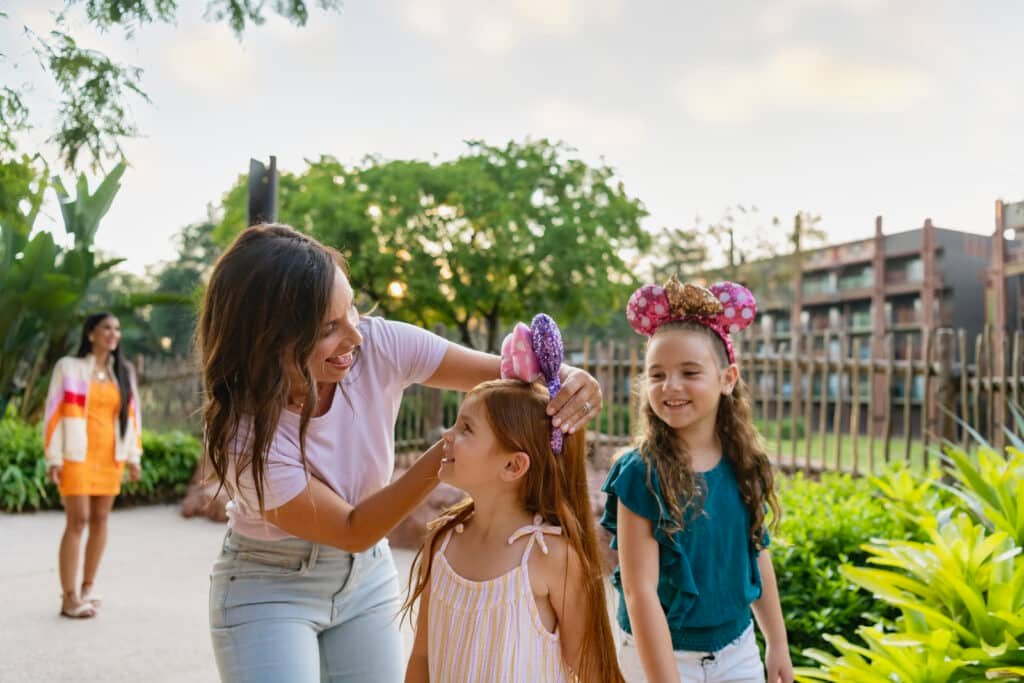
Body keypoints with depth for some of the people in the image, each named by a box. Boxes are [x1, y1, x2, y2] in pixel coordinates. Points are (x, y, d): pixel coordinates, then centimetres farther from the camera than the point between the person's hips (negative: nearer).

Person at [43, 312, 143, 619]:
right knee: (78, 521, -8)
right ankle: (69, 597, -5)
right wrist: (54, 458, -8)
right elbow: (55, 412, -3)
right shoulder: (69, 367, -1)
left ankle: (87, 588, 18)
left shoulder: (124, 372, 12)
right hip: (77, 455, -4)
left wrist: (134, 456, 8)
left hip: (111, 456, 4)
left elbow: (131, 414, 13)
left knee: (100, 520, 6)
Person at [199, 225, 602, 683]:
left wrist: (567, 380, -36)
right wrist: (447, 451, -34)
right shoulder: (242, 434, -29)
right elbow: (352, 531, -23)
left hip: (366, 575, 4)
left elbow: (507, 371, -13)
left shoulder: (378, 345, -21)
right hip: (269, 588, -3)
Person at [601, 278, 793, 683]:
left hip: (738, 648, 4)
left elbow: (756, 554, 7)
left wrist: (777, 641, 13)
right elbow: (640, 590, -21)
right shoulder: (640, 475, -20)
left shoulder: (745, 465, -5)